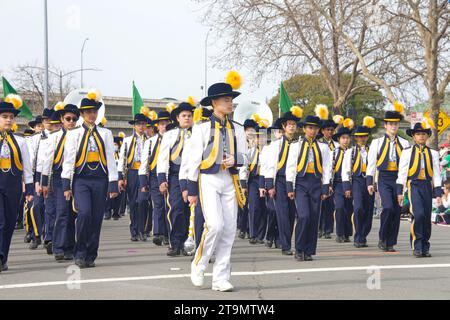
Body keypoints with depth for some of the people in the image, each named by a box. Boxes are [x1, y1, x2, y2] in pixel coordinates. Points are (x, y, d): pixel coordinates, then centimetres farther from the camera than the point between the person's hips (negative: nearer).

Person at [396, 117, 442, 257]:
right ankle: (417, 246, -12)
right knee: (418, 214, -19)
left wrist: (438, 193, 4)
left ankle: (425, 247, 14)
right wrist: (399, 191, -2)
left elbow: (436, 174, 10)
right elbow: (402, 172, 4)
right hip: (414, 185, -3)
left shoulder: (433, 153, 11)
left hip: (428, 186, 3)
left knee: (427, 218, 4)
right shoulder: (407, 152, 4)